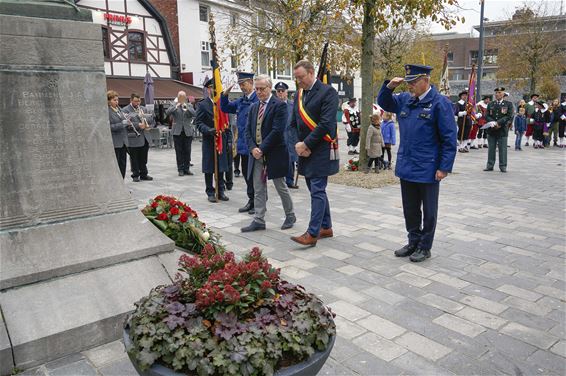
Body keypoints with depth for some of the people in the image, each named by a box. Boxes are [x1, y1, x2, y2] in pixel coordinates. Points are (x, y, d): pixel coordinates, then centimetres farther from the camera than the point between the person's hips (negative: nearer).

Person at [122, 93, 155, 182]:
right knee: (134, 158, 4)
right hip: (134, 139, -5)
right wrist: (138, 125, -22)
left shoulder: (143, 109, 15)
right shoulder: (125, 110, -3)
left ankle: (143, 174, 21)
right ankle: (135, 175, 14)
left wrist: (148, 125, -6)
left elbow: (152, 120, 14)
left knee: (143, 158, 12)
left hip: (145, 137, 5)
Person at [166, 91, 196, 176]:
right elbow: (167, 113, -11)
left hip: (188, 132, 1)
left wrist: (187, 108, -22)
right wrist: (175, 107, -24)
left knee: (187, 151, 4)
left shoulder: (189, 105, 9)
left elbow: (194, 114, -8)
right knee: (179, 151, 1)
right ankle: (180, 169, 7)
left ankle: (187, 168, 12)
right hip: (177, 132, -1)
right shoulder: (173, 106, 5)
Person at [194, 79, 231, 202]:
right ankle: (210, 192, 15)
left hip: (222, 141, 4)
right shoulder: (202, 105, -2)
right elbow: (198, 122, -7)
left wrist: (229, 141, 5)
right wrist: (209, 130, -25)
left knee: (221, 168, 10)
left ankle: (221, 191, 21)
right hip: (209, 141, -3)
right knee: (209, 169, 4)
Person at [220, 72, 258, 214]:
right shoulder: (240, 101, 11)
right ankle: (252, 201, 26)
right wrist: (225, 95, 4)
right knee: (246, 173, 14)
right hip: (243, 144, 8)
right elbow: (225, 108, 22)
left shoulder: (258, 99, -13)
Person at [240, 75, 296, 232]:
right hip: (257, 154, 6)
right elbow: (248, 130, 10)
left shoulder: (279, 105, -8)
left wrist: (262, 149, -17)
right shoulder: (253, 107, 13)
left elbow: (277, 131, -17)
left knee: (281, 187, 7)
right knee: (258, 190, 7)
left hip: (274, 154, -6)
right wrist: (253, 148, -7)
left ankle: (290, 216, 25)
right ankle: (259, 220, 14)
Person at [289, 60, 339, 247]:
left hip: (321, 151, -8)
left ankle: (312, 234, -3)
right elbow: (294, 123, 13)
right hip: (305, 151, 8)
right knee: (317, 190, 14)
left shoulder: (327, 92, -10)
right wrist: (298, 144, -3)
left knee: (317, 191, -7)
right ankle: (326, 227, 25)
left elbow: (326, 123, -18)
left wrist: (306, 144, -16)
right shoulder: (299, 94, 12)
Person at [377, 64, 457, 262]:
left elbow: (449, 138, -12)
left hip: (428, 170, -6)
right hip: (406, 167, 6)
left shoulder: (440, 103, -11)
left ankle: (425, 247, 22)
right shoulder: (405, 99, 6)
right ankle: (413, 242, 31)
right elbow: (384, 102, 21)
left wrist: (444, 167, -15)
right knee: (410, 209, 16)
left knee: (428, 211, 9)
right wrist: (389, 86, 1)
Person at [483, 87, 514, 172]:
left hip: (502, 130, -2)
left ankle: (503, 166, 8)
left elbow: (509, 116, -5)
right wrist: (492, 123, -12)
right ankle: (490, 165, 12)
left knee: (503, 149, 0)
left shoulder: (508, 104, 5)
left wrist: (498, 123, -16)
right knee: (491, 148, 6)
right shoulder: (490, 104, 13)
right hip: (491, 130, 2)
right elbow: (487, 116, 7)